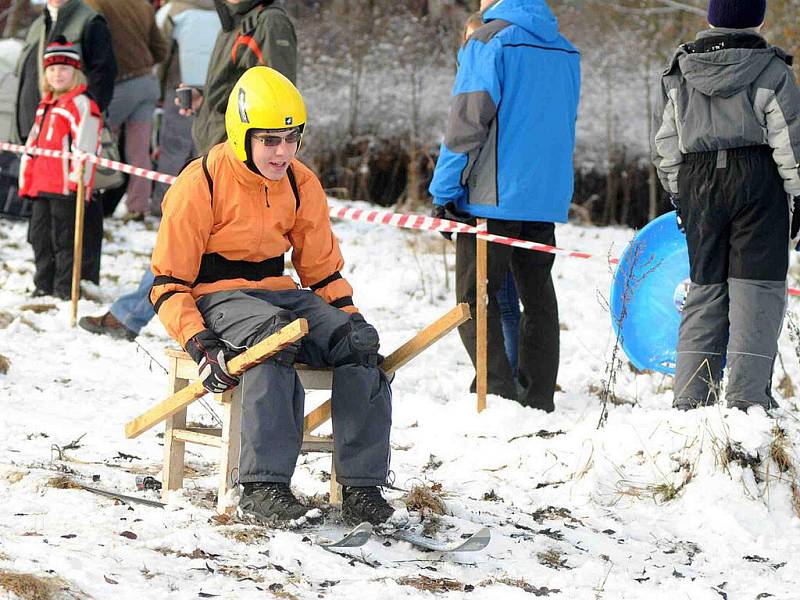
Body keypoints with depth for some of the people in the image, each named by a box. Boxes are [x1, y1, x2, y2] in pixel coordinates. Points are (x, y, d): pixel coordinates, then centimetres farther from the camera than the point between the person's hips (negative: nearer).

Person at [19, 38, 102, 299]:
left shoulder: (81, 104, -9)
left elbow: (84, 147, -16)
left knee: (64, 238, -4)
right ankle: (44, 285, 23)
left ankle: (66, 287, 2)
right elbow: (32, 145, 25)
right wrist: (26, 180, 21)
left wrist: (77, 180, -21)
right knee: (40, 237, 13)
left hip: (65, 188, -9)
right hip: (41, 187, 9)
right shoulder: (46, 105, 20)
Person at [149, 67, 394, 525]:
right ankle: (264, 484, -43)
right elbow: (169, 281, -9)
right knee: (274, 336, -38)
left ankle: (361, 486, -23)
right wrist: (199, 343, -25)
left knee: (359, 342, -21)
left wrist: (351, 320, -2)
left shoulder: (302, 185, 6)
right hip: (215, 298, -6)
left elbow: (322, 271, 16)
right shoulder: (202, 184, -10)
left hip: (279, 293, 6)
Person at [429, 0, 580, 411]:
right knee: (537, 297, 12)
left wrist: (444, 192, -7)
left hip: (492, 194, -6)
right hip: (548, 199, 6)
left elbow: (467, 123, -12)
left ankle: (499, 391, -13)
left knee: (475, 296, -1)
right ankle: (538, 399, 13)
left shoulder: (488, 41, -9)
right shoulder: (565, 51, 12)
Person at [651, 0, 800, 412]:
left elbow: (665, 145, 10)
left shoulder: (677, 74, 6)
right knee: (756, 287, -1)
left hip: (697, 180, 4)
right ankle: (747, 395, -9)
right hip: (757, 179, -4)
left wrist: (678, 196, 19)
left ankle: (690, 395, 7)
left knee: (705, 288, 11)